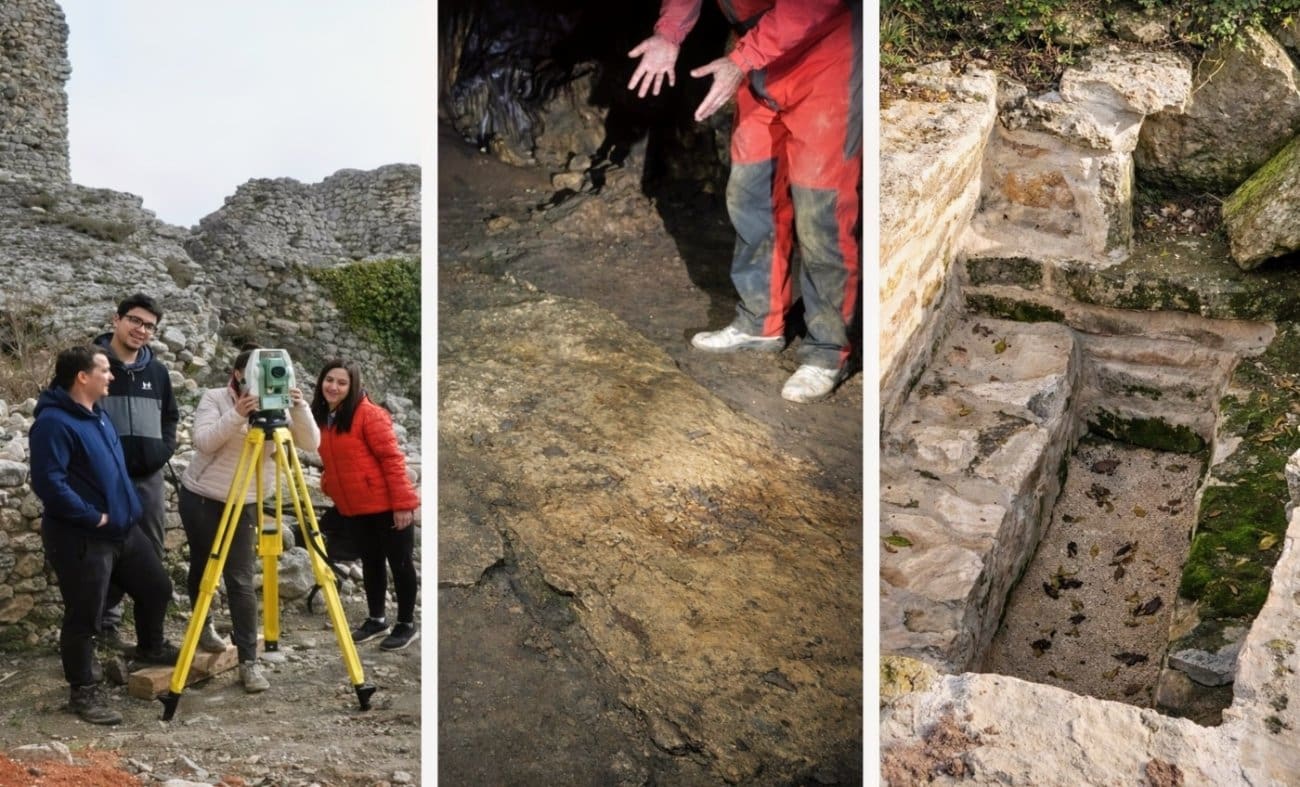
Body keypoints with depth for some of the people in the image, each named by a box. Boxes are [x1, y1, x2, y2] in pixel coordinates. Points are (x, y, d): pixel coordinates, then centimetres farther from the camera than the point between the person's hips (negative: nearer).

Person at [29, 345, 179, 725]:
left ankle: (150, 647, 41)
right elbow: (48, 483, -26)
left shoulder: (97, 414, 12)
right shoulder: (53, 422, -19)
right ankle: (84, 692, 12)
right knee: (84, 617, -1)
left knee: (156, 586, 19)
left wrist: (128, 510, 15)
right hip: (80, 537, -9)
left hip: (124, 527, 9)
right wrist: (93, 517, -20)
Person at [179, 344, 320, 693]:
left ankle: (248, 662, -4)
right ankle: (204, 626, 41)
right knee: (202, 566, 14)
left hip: (244, 505, 1)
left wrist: (300, 409, -29)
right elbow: (202, 442, -25)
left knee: (240, 579, -5)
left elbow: (311, 443, -13)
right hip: (200, 498, -1)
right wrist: (236, 416, -38)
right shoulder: (214, 398, -9)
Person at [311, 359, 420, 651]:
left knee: (400, 562, 4)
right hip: (351, 508, 7)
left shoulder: (369, 413, -16)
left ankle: (407, 625, 14)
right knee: (370, 562, 19)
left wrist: (402, 502, -20)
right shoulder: (322, 417, 7)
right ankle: (376, 618, 32)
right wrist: (328, 484, 7)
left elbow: (392, 458, -18)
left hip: (386, 505, -7)